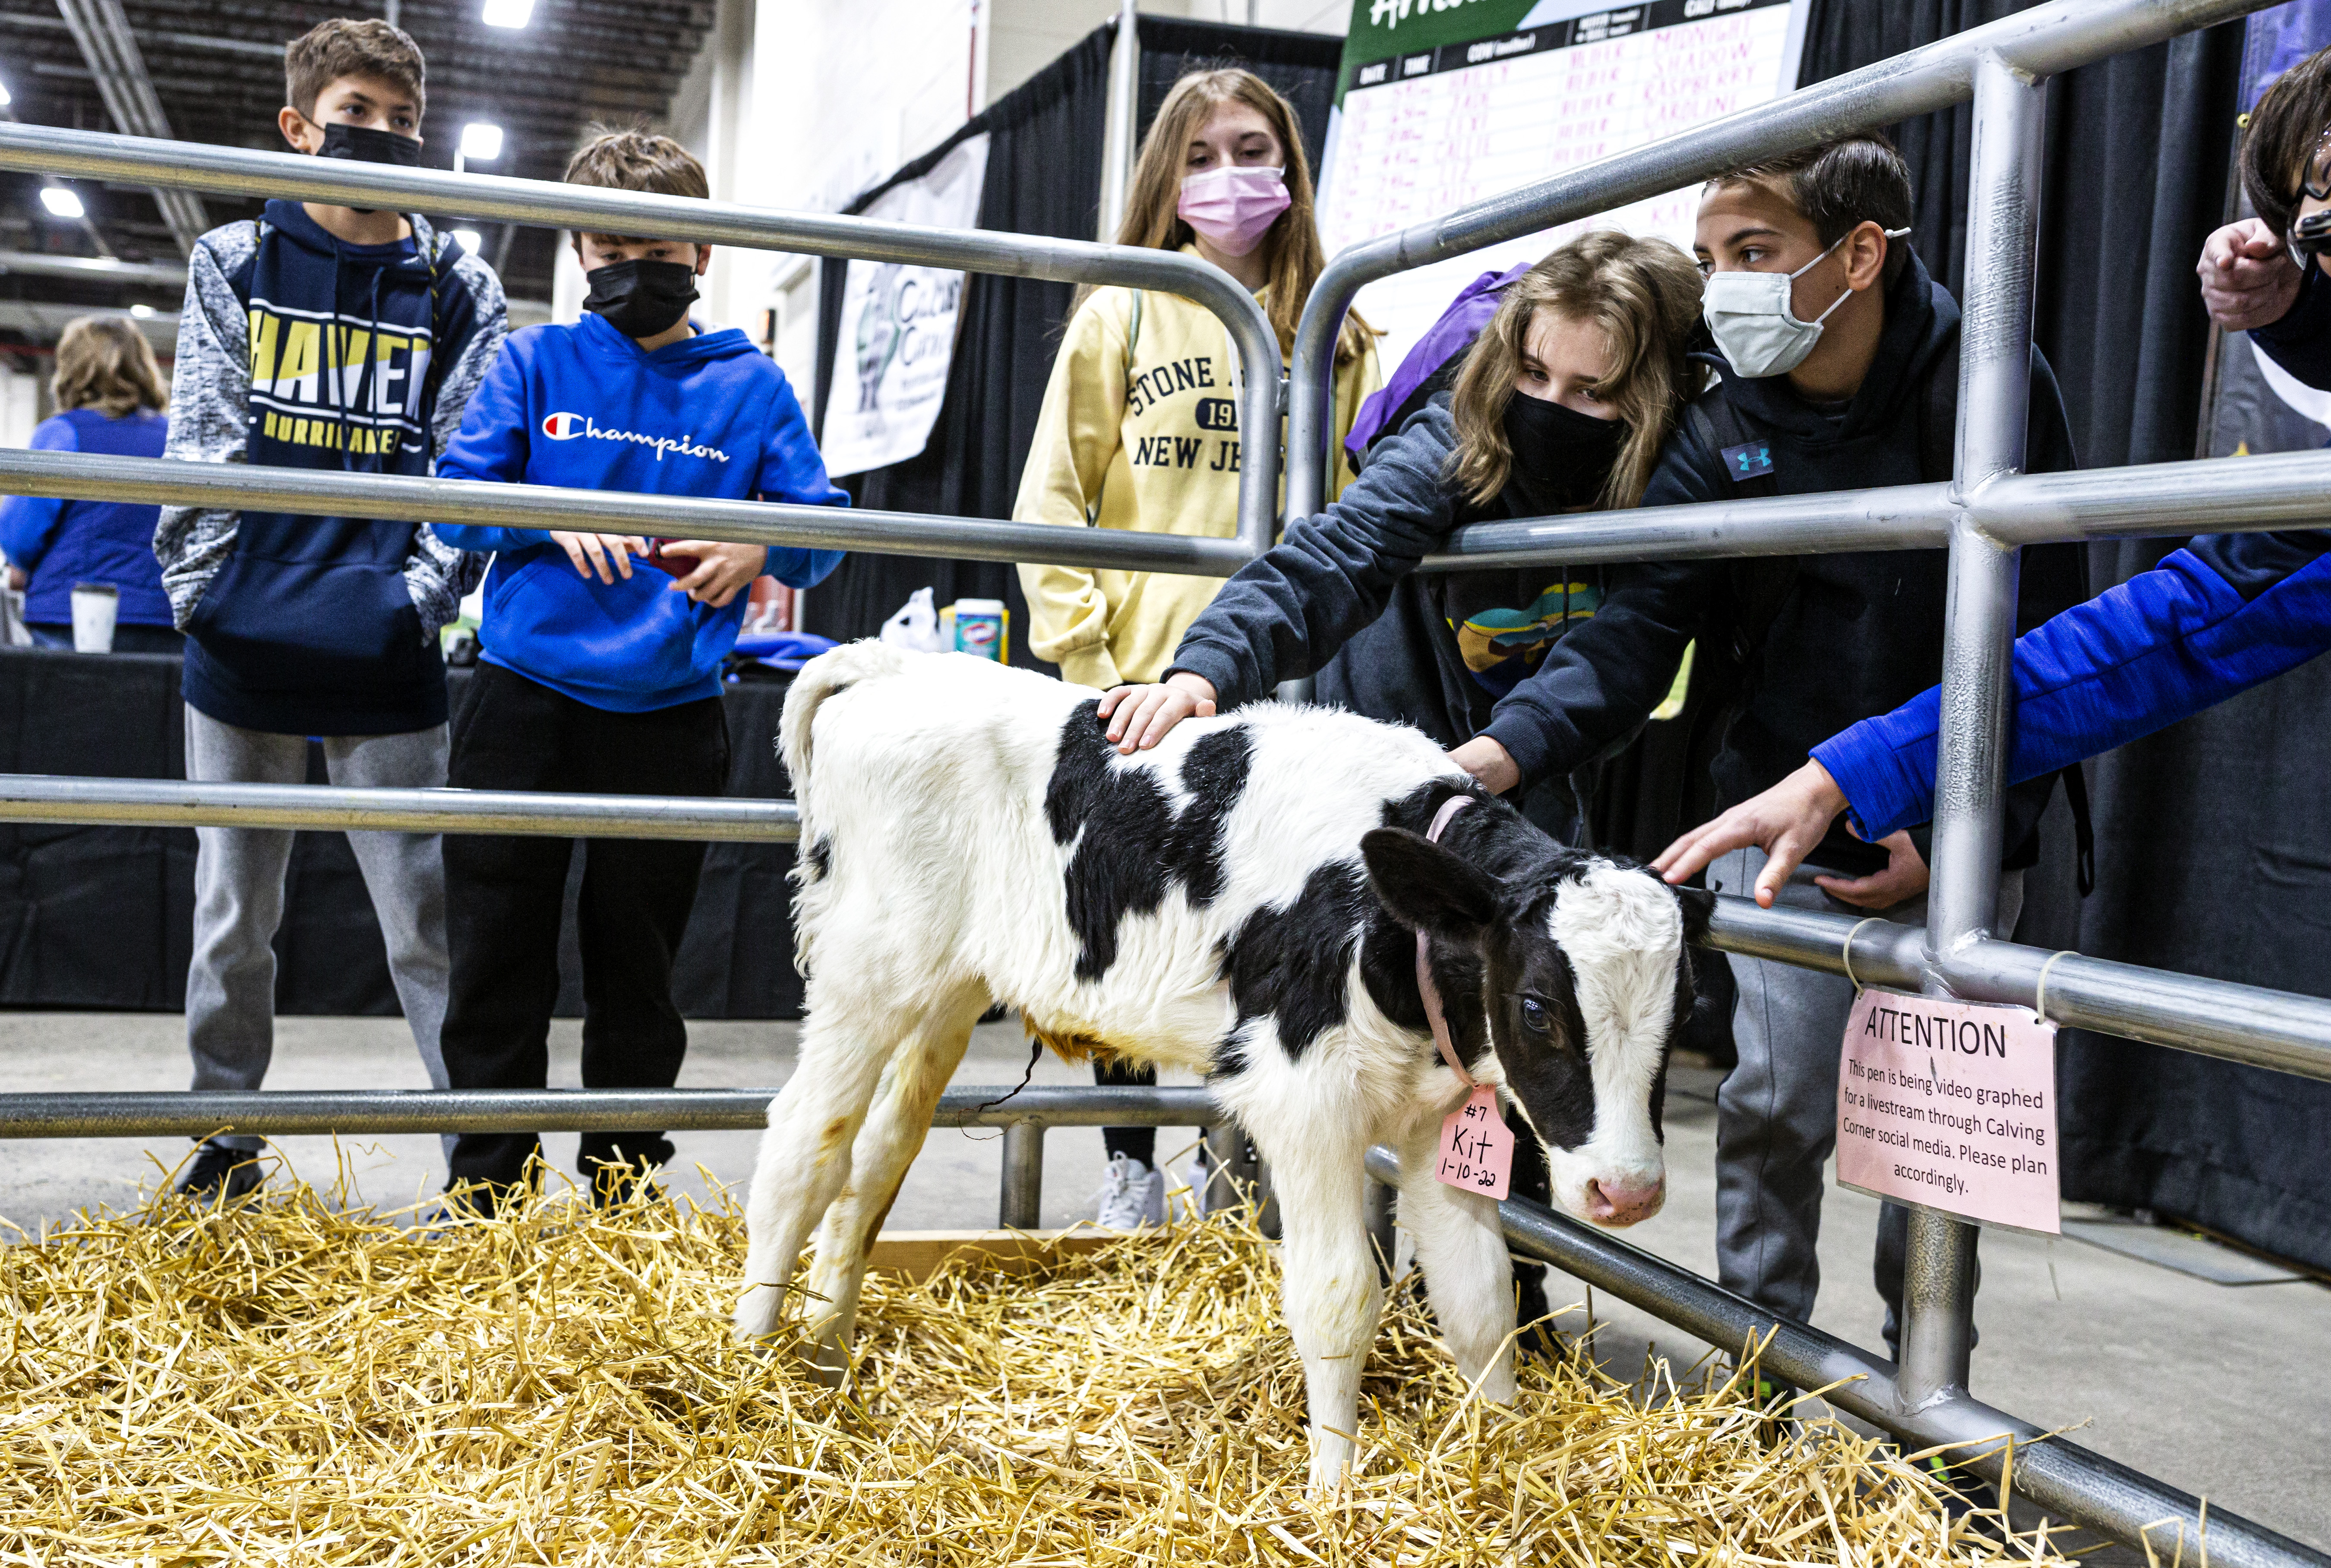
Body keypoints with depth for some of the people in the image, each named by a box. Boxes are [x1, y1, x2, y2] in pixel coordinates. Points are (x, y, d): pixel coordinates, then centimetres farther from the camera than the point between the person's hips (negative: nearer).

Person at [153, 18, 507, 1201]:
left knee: (425, 922, -2)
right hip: (241, 650, 2)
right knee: (233, 916, 10)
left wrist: (423, 597, -9)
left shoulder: (458, 291, 8)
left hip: (385, 661, -1)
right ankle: (225, 1140, 25)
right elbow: (202, 441, 5)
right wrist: (199, 586, -5)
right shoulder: (234, 263, 10)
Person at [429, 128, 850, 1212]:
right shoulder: (535, 364, 6)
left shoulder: (750, 386, 6)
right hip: (524, 702, 0)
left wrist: (761, 552, -14)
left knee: (636, 967, 10)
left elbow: (823, 525, 7)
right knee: (498, 959, 5)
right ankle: (485, 1192, 18)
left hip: (668, 712, 0)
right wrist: (556, 520, -15)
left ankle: (623, 1192, 23)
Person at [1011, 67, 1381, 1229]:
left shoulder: (1334, 335, 11)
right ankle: (1130, 1167, 19)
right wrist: (1083, 651, -6)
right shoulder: (1122, 314, 7)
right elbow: (1053, 498, 4)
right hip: (1136, 682, -1)